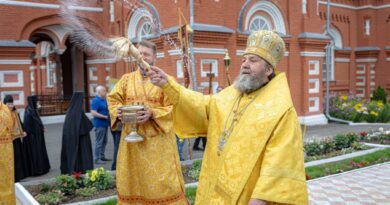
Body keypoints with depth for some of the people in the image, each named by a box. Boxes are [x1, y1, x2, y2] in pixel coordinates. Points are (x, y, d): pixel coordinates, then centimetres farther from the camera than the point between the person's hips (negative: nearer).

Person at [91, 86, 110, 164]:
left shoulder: (104, 100, 13)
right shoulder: (96, 100, -13)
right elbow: (93, 113, -21)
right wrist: (105, 116, -21)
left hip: (105, 123, 9)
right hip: (99, 124, -9)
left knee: (104, 141, 14)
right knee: (99, 142, -5)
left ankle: (102, 156, 24)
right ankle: (97, 159, 1)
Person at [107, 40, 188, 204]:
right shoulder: (126, 79, 9)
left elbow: (172, 107, -9)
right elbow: (112, 99, 9)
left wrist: (152, 114, -24)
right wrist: (118, 112, -12)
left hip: (157, 139, -3)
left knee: (160, 180, 2)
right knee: (133, 179, 12)